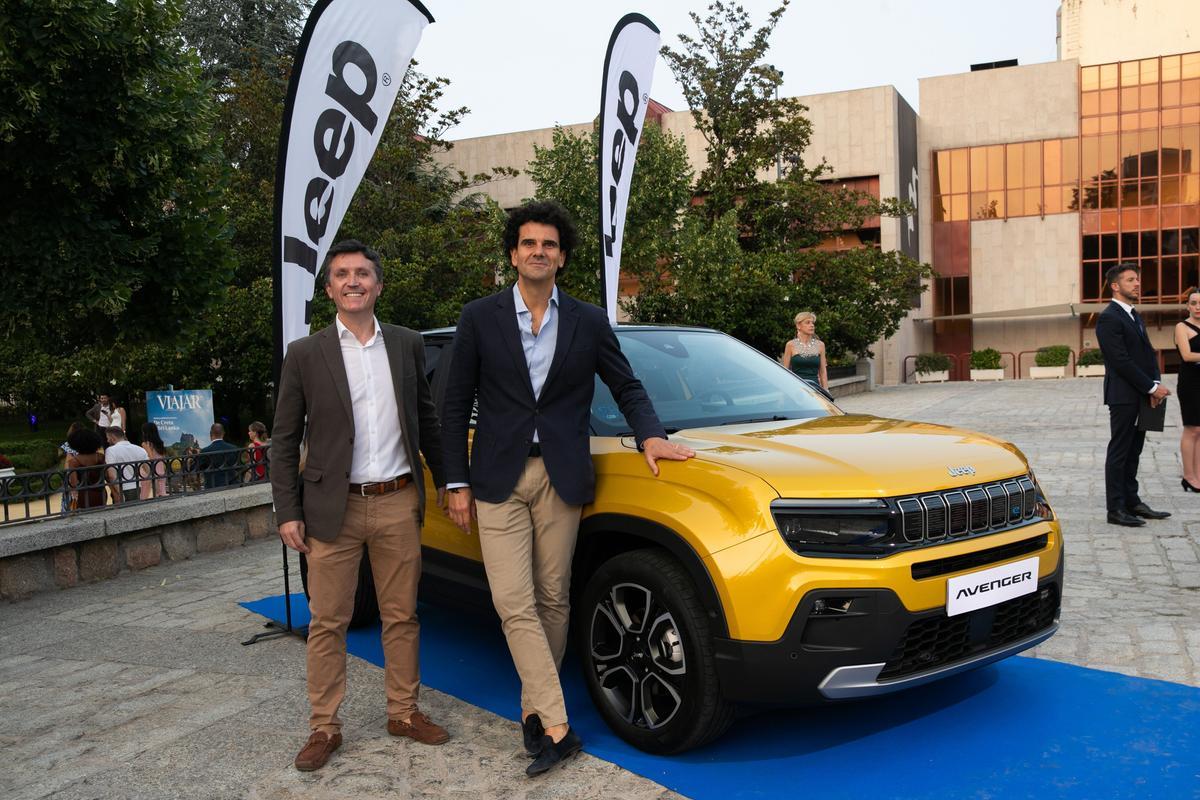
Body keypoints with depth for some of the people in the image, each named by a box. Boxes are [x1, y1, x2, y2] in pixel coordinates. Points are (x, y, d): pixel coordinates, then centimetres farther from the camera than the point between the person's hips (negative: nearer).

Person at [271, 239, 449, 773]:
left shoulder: (407, 345, 6)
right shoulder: (305, 354, 0)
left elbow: (427, 421, 14)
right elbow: (284, 442, 2)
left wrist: (445, 482, 12)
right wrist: (288, 513, -3)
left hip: (399, 505, 2)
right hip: (334, 509, -2)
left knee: (401, 616, 11)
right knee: (327, 624, 5)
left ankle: (404, 712, 26)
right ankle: (324, 727, 19)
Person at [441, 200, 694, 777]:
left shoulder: (589, 323, 6)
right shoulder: (479, 319, 2)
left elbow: (627, 387, 13)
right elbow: (456, 406, 5)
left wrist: (650, 434, -6)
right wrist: (457, 482, 1)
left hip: (560, 480, 1)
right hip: (499, 481, -1)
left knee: (552, 600, 7)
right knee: (515, 605, -8)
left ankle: (534, 713, 23)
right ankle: (556, 728, -3)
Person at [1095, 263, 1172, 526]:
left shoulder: (1135, 316, 18)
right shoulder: (1108, 319, -12)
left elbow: (1148, 353, 14)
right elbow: (1122, 361, -18)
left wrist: (1155, 384, -3)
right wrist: (1152, 387, -15)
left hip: (1141, 396, 9)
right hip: (1123, 396, -9)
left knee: (1133, 452, 13)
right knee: (1119, 453, -3)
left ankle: (1132, 502, 20)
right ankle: (1116, 509, 2)